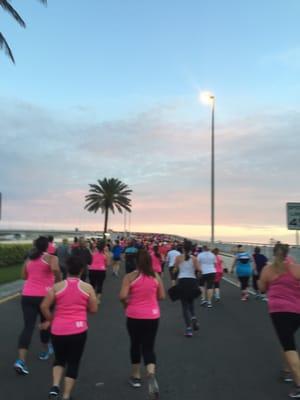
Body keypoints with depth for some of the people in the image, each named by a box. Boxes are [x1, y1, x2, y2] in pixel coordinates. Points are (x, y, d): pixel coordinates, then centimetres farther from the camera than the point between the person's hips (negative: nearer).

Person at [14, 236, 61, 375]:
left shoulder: (29, 259, 13)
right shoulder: (51, 258, -4)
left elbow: (24, 276, 21)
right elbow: (55, 269, -25)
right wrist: (59, 281, -9)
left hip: (27, 295, 4)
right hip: (43, 295, -4)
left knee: (28, 326, 1)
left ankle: (21, 360, -12)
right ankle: (45, 350, 36)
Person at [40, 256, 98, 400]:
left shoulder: (57, 287, -2)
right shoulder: (88, 287, -3)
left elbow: (44, 306, -3)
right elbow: (93, 309, 1)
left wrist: (50, 320, 12)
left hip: (58, 330, 1)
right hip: (78, 330, -1)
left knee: (59, 359, 24)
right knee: (73, 363, 13)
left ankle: (55, 386, 4)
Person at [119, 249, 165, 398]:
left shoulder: (130, 277, -11)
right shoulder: (156, 277, -1)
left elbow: (122, 296, -18)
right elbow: (161, 296, 5)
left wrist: (126, 304, 3)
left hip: (134, 316, -1)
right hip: (152, 316, 2)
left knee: (135, 345, 19)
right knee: (149, 347, 8)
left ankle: (136, 376, 33)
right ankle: (151, 374, -16)